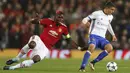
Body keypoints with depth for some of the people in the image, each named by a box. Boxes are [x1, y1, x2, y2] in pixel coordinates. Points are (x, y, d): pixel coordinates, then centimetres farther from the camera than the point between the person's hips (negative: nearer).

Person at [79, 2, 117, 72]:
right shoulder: (97, 13, -6)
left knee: (110, 48, -24)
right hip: (94, 35, -6)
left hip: (102, 38, 6)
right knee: (92, 47, -37)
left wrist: (113, 35, 31)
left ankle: (93, 62, -15)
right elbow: (85, 19, -5)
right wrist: (85, 22, -28)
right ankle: (82, 67, -33)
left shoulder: (110, 17, 13)